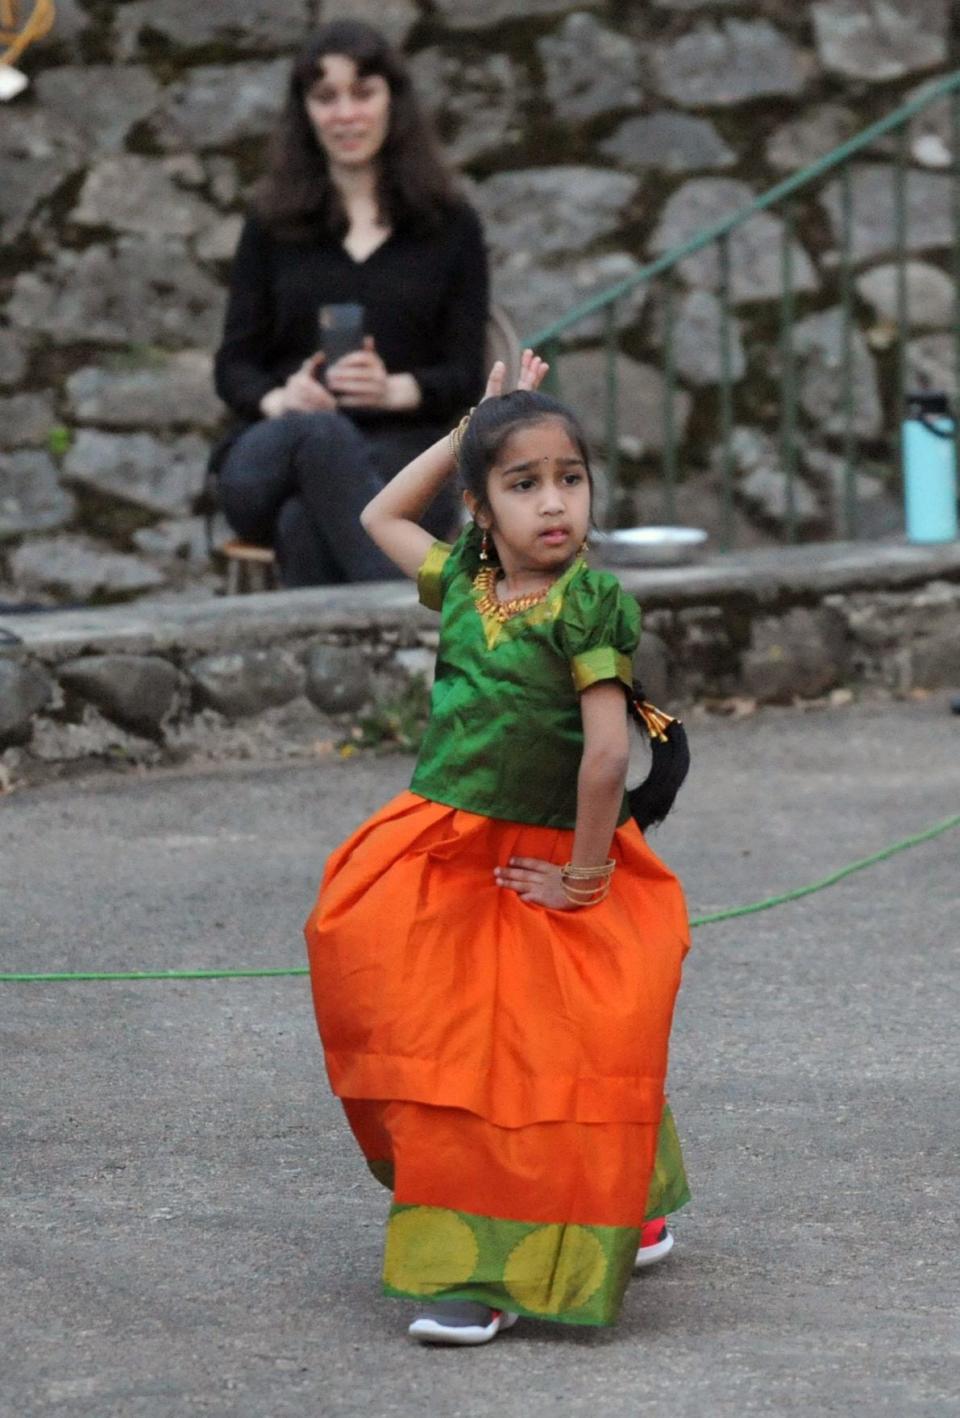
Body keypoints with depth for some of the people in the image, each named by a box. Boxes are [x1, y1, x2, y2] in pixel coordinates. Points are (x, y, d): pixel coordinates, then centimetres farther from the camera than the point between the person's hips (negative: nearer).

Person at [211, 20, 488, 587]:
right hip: (276, 451, 1)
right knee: (318, 433, -39)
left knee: (306, 524, -38)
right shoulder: (273, 226, 18)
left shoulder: (450, 226, 14)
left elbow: (466, 379, 7)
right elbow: (234, 364, 13)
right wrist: (276, 399, -12)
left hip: (405, 456, -1)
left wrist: (394, 390, -16)